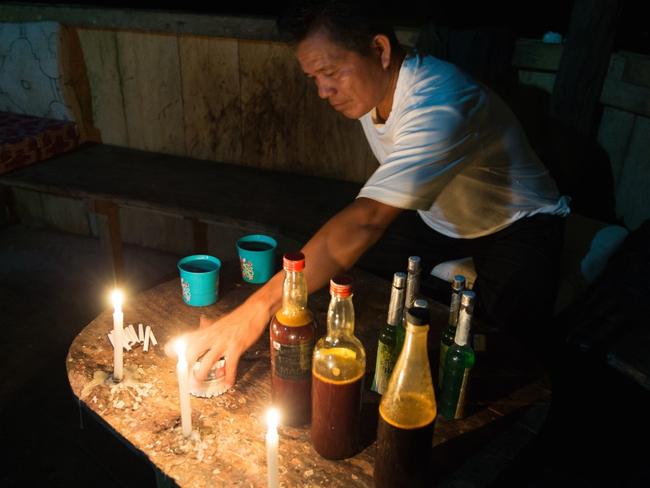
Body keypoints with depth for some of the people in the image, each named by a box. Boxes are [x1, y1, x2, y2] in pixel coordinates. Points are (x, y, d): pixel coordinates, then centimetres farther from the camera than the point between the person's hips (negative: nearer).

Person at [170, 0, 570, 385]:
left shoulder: (438, 104, -37)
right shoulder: (371, 89, -8)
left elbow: (367, 220, -50)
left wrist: (259, 307, -54)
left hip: (518, 230, -7)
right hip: (442, 229, 7)